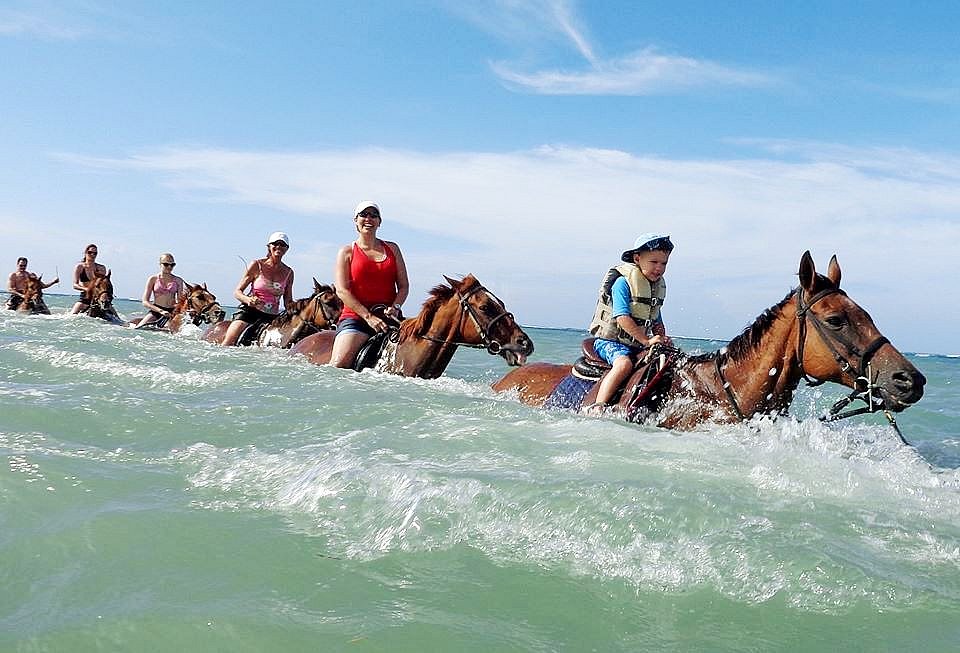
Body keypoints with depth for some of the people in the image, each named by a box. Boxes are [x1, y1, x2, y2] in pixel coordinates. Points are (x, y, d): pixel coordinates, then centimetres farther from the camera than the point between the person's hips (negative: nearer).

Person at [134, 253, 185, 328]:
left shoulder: (178, 281, 10)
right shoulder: (153, 279, 4)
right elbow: (145, 301, -1)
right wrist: (161, 311, -14)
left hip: (172, 312, 2)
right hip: (156, 311, -2)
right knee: (135, 330, -21)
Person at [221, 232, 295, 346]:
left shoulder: (288, 273, 9)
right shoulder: (256, 265, 0)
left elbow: (288, 303, 14)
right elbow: (237, 292, 0)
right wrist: (249, 300, -21)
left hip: (272, 317, 3)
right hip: (250, 311, -3)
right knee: (227, 344, -21)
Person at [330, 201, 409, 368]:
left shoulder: (392, 249, 16)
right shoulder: (347, 252, 7)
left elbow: (404, 285, 12)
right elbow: (342, 290, -5)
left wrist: (395, 307, -9)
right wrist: (368, 316, -16)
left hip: (390, 316, 3)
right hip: (356, 316, -3)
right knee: (338, 366, -23)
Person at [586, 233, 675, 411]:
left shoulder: (659, 285, 13)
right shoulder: (623, 282, -12)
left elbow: (656, 321, 21)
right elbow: (622, 318, -22)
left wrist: (662, 338, 0)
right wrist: (646, 340, -24)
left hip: (637, 345, 8)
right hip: (610, 340, -8)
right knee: (624, 363, -35)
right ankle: (597, 407, -39)